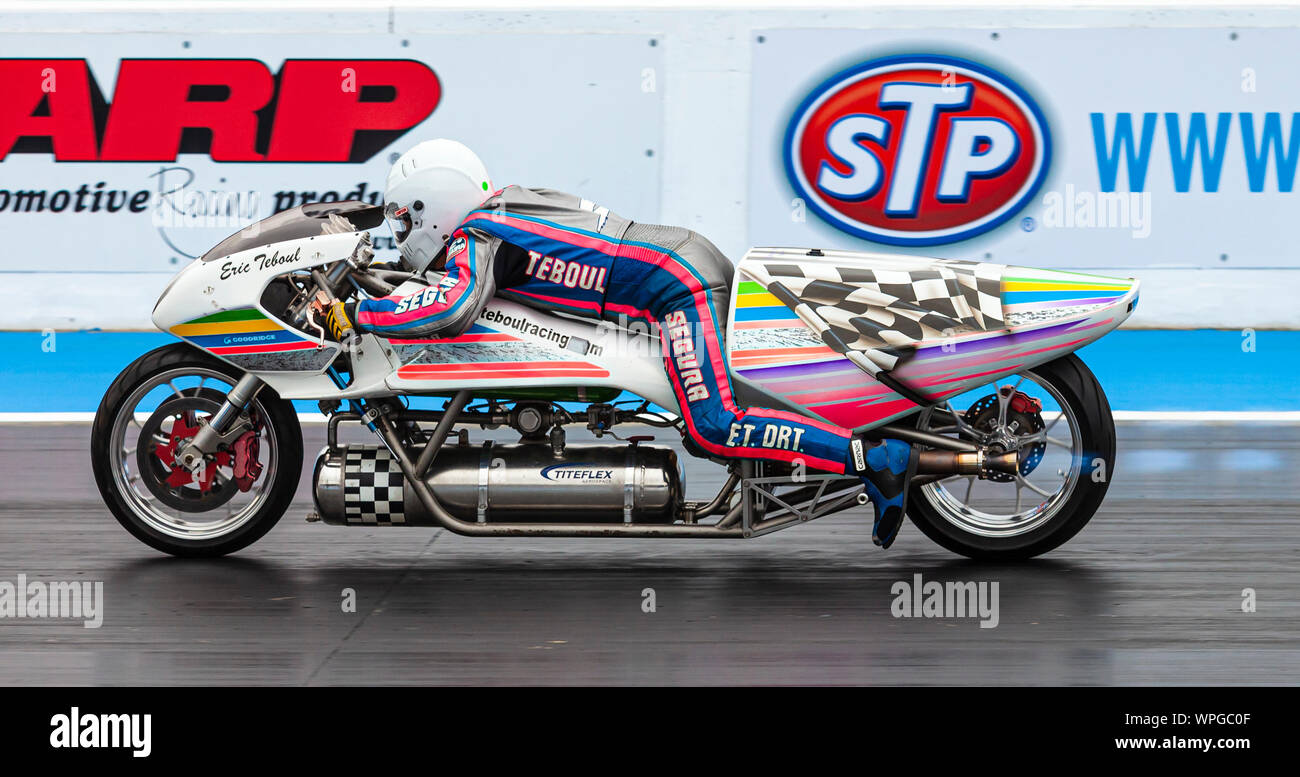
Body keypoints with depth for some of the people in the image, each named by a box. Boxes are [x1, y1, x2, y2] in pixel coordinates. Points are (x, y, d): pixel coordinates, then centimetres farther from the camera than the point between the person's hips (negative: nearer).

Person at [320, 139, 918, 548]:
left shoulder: (474, 241, -10)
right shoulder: (503, 201, 16)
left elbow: (454, 307, -29)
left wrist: (356, 314, -18)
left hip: (679, 284, -10)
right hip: (690, 254, 10)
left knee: (716, 431, -18)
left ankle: (873, 458, -23)